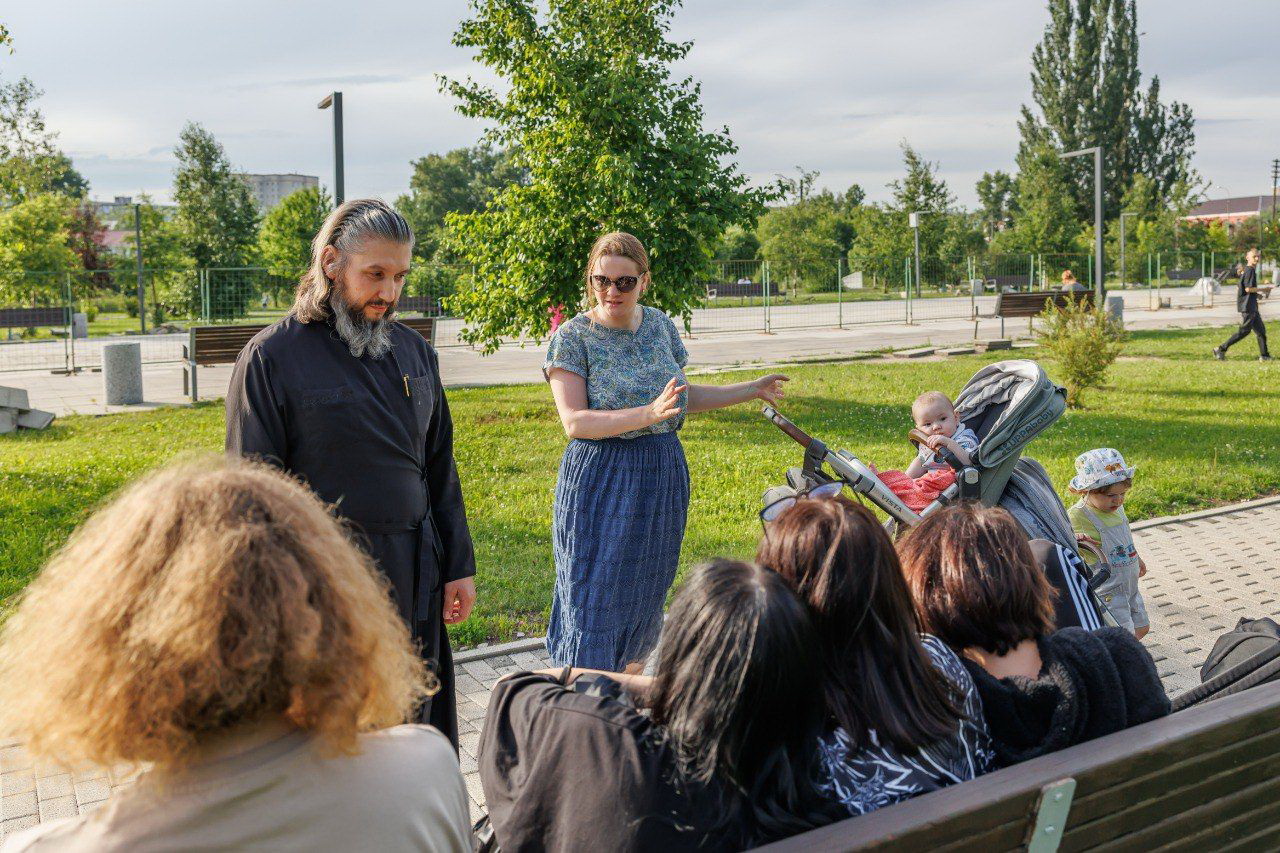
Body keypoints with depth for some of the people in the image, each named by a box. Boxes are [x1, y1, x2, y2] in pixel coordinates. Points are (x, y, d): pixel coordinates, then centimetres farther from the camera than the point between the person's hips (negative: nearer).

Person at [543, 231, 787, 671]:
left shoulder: (660, 324, 5)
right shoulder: (573, 337, -10)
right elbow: (575, 422, -18)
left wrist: (751, 390, 17)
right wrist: (649, 413, -29)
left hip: (662, 477, 5)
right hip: (600, 481, -5)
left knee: (646, 594, 14)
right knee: (596, 598, -1)